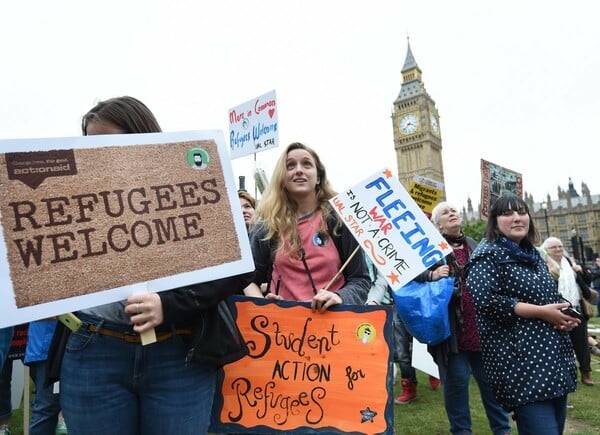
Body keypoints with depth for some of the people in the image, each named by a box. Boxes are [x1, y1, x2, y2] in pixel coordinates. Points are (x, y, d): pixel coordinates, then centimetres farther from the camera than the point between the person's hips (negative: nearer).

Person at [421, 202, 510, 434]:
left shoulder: (475, 246, 14)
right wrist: (431, 276, -25)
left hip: (481, 324, 5)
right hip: (452, 326, -4)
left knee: (490, 378, 14)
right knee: (456, 379, 4)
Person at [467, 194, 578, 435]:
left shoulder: (532, 254, 16)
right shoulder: (488, 254, -10)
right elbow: (484, 301, -23)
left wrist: (565, 315, 3)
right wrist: (541, 312, -19)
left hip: (554, 357, 9)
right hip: (521, 361, -8)